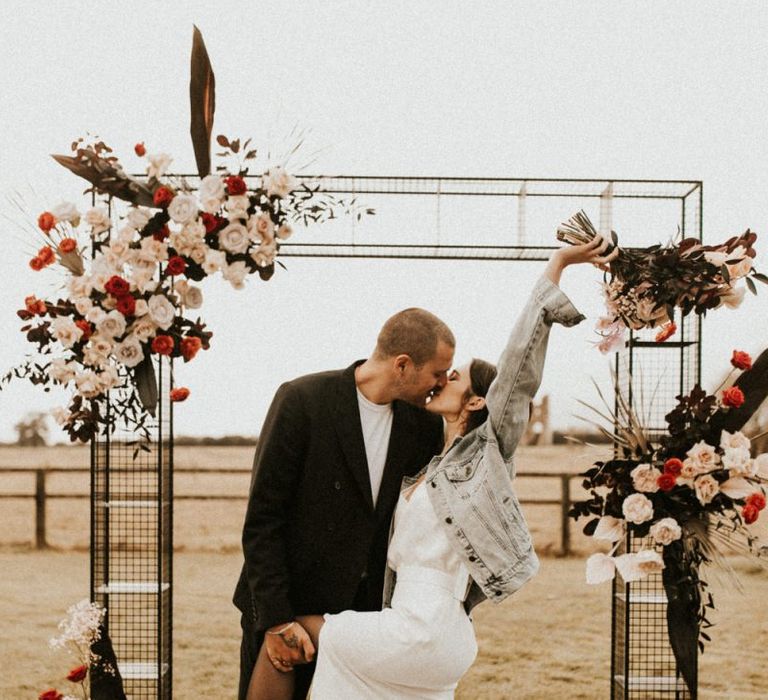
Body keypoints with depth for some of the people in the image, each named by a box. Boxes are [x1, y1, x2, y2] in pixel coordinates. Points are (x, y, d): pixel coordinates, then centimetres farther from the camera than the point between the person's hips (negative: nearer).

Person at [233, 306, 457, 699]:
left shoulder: (424, 424, 0)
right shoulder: (301, 401, -14)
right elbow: (261, 520, -14)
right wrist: (276, 619, -16)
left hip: (365, 609, 4)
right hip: (286, 609, -4)